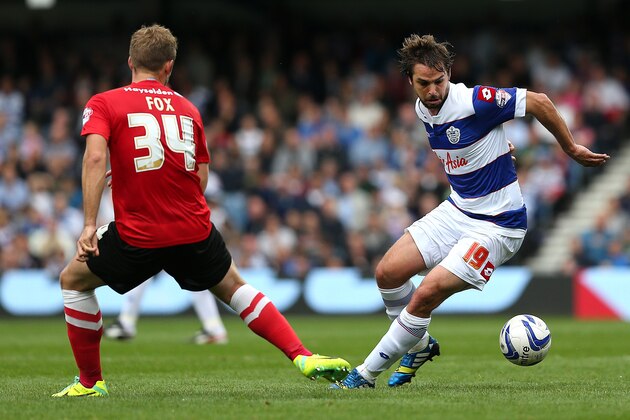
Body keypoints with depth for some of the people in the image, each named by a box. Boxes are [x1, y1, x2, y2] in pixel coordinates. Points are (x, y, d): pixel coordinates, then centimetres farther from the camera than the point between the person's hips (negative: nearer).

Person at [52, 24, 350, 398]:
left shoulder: (103, 104, 1)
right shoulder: (188, 108, 12)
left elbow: (95, 157, -16)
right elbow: (202, 178, 12)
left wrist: (89, 224, -17)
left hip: (137, 236, -3)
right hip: (194, 229, 3)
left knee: (73, 280, 20)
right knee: (234, 287, 23)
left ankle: (90, 382, 19)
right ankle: (303, 357, 11)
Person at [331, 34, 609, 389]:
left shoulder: (474, 101, -24)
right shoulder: (423, 109, 1)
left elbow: (539, 102, -16)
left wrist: (572, 149, -7)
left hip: (496, 224, -8)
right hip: (456, 210, 8)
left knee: (427, 294, -16)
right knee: (388, 272, 0)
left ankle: (367, 374, -3)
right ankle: (420, 346, 25)